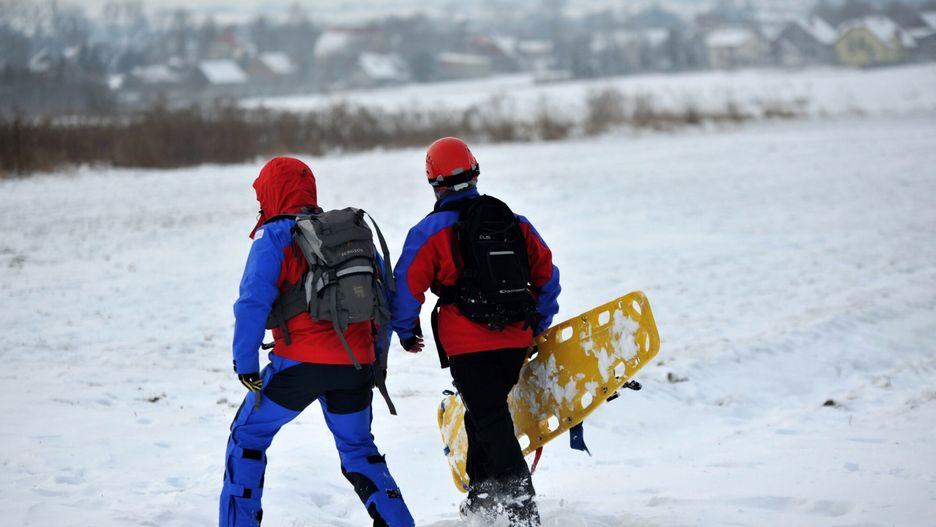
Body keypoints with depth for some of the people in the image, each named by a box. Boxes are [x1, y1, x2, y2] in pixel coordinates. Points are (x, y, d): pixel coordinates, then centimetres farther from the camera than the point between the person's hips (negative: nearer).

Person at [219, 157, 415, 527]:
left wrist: (245, 365, -9)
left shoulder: (274, 237, -3)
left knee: (247, 437, 12)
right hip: (356, 364, 5)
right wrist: (378, 354, 23)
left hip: (300, 362, -5)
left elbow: (253, 304, -13)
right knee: (357, 447, 22)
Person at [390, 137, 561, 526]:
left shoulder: (430, 232, -7)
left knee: (492, 422, -4)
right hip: (516, 340, 5)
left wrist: (406, 332, 7)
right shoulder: (514, 222, 7)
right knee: (485, 414, 21)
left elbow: (406, 286, -9)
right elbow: (547, 274, 12)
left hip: (468, 344, -5)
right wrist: (539, 325, 24)